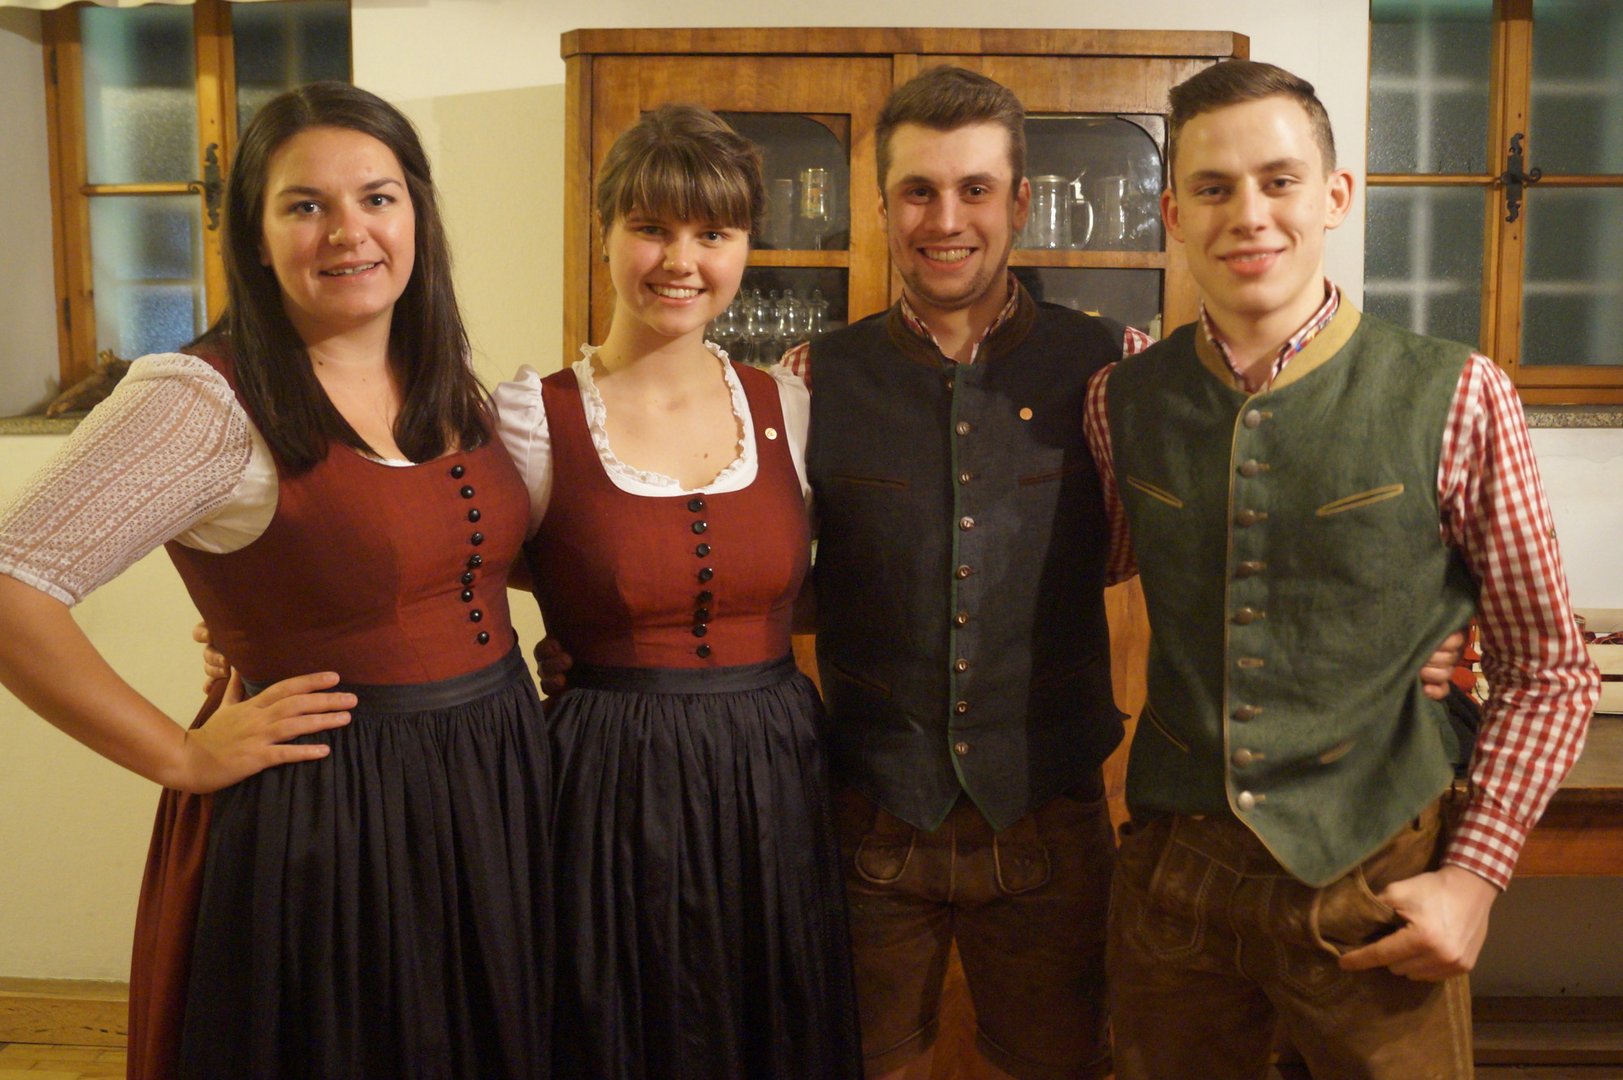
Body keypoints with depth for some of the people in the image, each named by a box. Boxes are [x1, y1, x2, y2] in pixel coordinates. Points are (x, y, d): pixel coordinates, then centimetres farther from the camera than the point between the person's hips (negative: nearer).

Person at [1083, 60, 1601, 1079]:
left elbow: (1549, 671, -3)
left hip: (1376, 883, -2)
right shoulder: (1122, 401, -2)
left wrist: (1474, 876, -8)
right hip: (1173, 868, 3)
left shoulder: (1456, 399, -10)